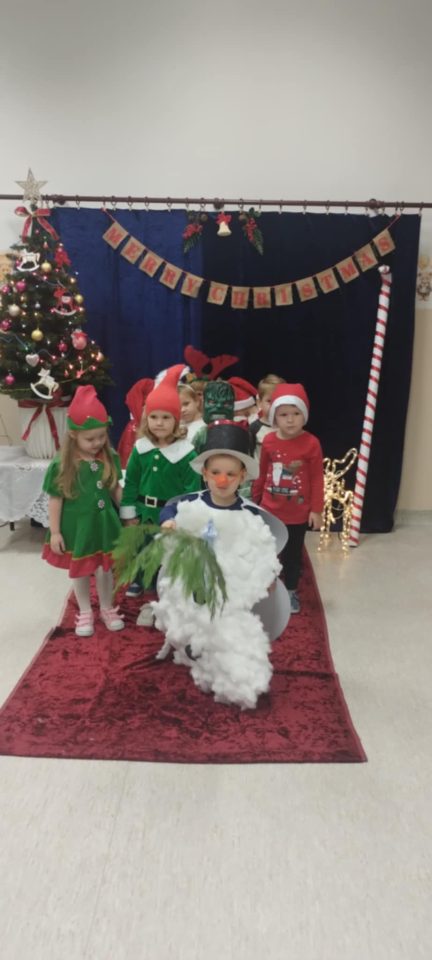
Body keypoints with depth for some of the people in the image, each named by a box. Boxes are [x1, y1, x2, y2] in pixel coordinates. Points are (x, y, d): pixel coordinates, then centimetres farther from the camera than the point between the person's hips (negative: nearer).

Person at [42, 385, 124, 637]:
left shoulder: (110, 459, -7)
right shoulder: (61, 466, -17)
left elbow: (116, 490, 4)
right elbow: (55, 500, -10)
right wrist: (55, 532, -8)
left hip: (104, 524, 2)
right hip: (76, 527, -2)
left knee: (105, 569, 17)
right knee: (80, 571, 16)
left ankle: (107, 609, 38)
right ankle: (85, 613, 36)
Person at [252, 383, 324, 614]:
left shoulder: (311, 443, -14)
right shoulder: (268, 441, -7)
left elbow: (317, 479, -8)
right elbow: (262, 474, 5)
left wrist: (316, 509, -8)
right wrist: (254, 499, 12)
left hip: (298, 513, -1)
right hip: (269, 510, 2)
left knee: (292, 554, 15)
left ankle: (290, 593, 33)